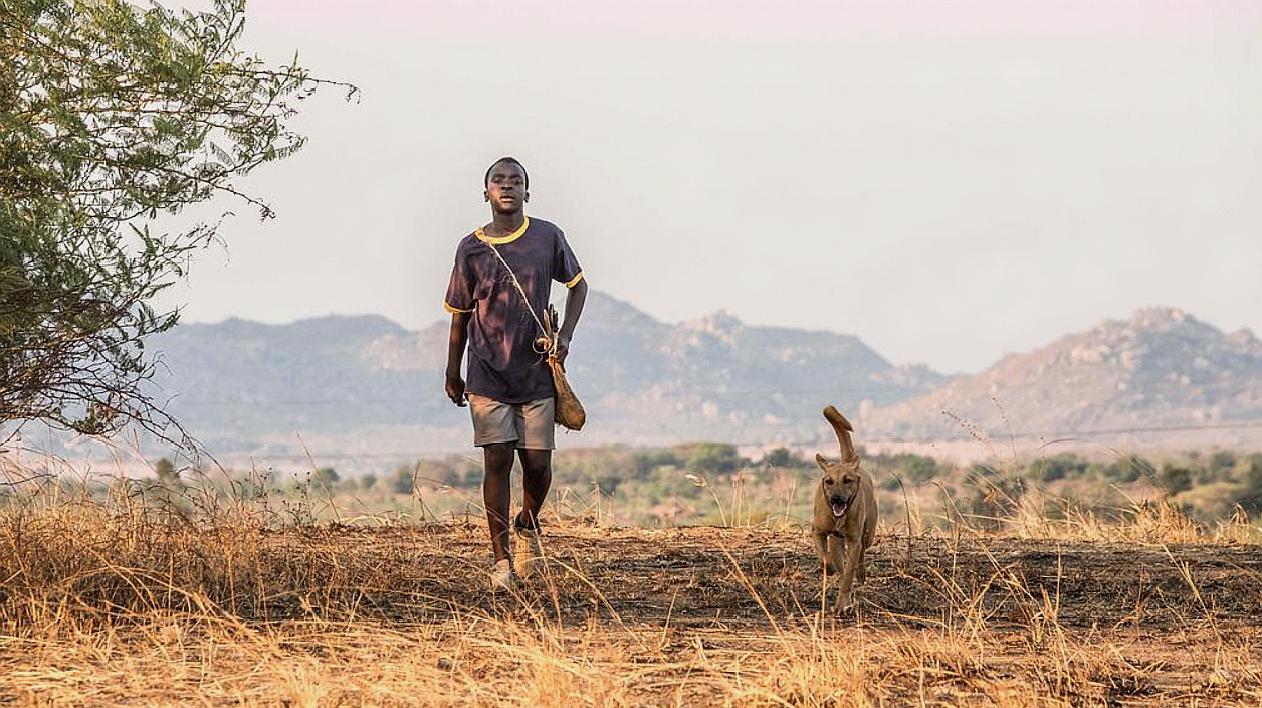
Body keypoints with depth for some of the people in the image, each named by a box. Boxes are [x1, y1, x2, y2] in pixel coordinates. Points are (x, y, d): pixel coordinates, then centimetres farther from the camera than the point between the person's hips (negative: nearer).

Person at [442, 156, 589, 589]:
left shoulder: (547, 238, 1)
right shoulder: (471, 248, 0)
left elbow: (577, 284, 16)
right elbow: (461, 313, 10)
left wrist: (565, 335, 2)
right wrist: (452, 373, 13)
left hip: (537, 374, 1)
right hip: (488, 375, -1)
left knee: (538, 464, -1)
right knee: (497, 461, -5)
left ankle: (527, 525, 31)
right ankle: (501, 560, 0)